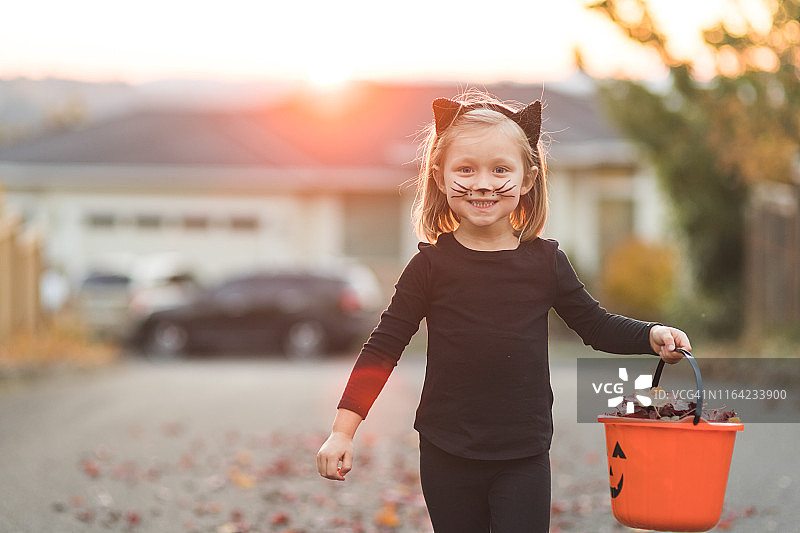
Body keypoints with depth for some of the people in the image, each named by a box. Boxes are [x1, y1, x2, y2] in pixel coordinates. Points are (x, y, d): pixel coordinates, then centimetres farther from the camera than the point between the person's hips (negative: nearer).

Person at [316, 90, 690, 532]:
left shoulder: (545, 261, 0)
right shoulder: (431, 265, -5)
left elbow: (595, 325, 11)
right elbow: (384, 347, -2)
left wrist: (652, 336, -8)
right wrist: (343, 430, -8)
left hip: (524, 458, 1)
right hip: (446, 458, 0)